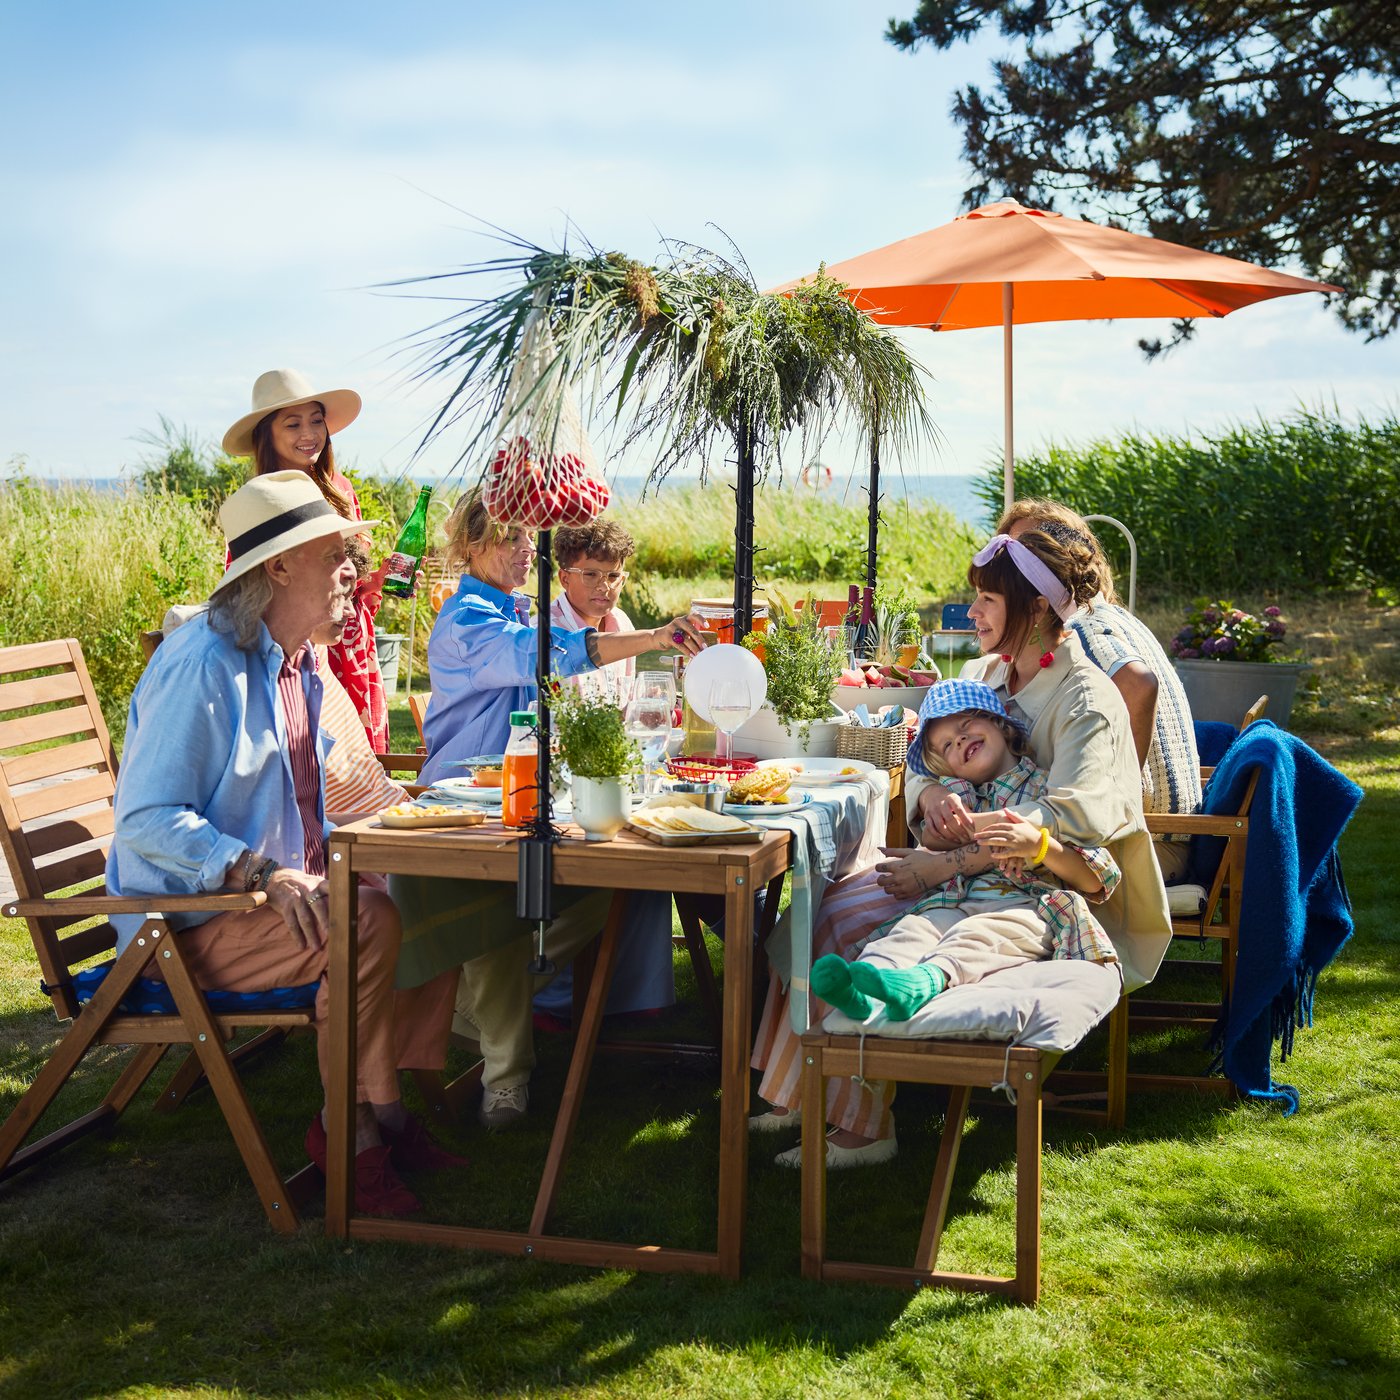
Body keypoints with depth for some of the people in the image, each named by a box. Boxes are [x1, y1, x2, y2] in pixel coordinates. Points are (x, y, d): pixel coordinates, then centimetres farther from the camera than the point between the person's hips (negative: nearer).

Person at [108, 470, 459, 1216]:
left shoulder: (296, 665, 12)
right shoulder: (201, 665, -19)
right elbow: (146, 819, -24)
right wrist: (264, 873, -32)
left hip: (281, 893, 10)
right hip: (191, 924, -9)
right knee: (369, 927, -29)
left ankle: (388, 1105, 1)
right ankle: (350, 1128, -12)